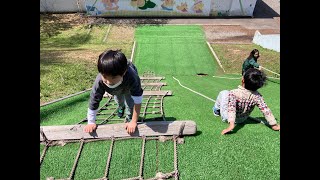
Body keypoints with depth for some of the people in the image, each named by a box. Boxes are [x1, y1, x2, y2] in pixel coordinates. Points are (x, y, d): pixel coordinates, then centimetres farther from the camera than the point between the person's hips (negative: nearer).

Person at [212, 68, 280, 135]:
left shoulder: (234, 93, -35)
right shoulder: (257, 96, -23)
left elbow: (231, 109, -43)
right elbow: (266, 110, -21)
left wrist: (231, 125, -46)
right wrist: (274, 125, -12)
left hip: (227, 118, -4)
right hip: (242, 120, 4)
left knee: (224, 92, 10)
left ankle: (216, 109, 31)